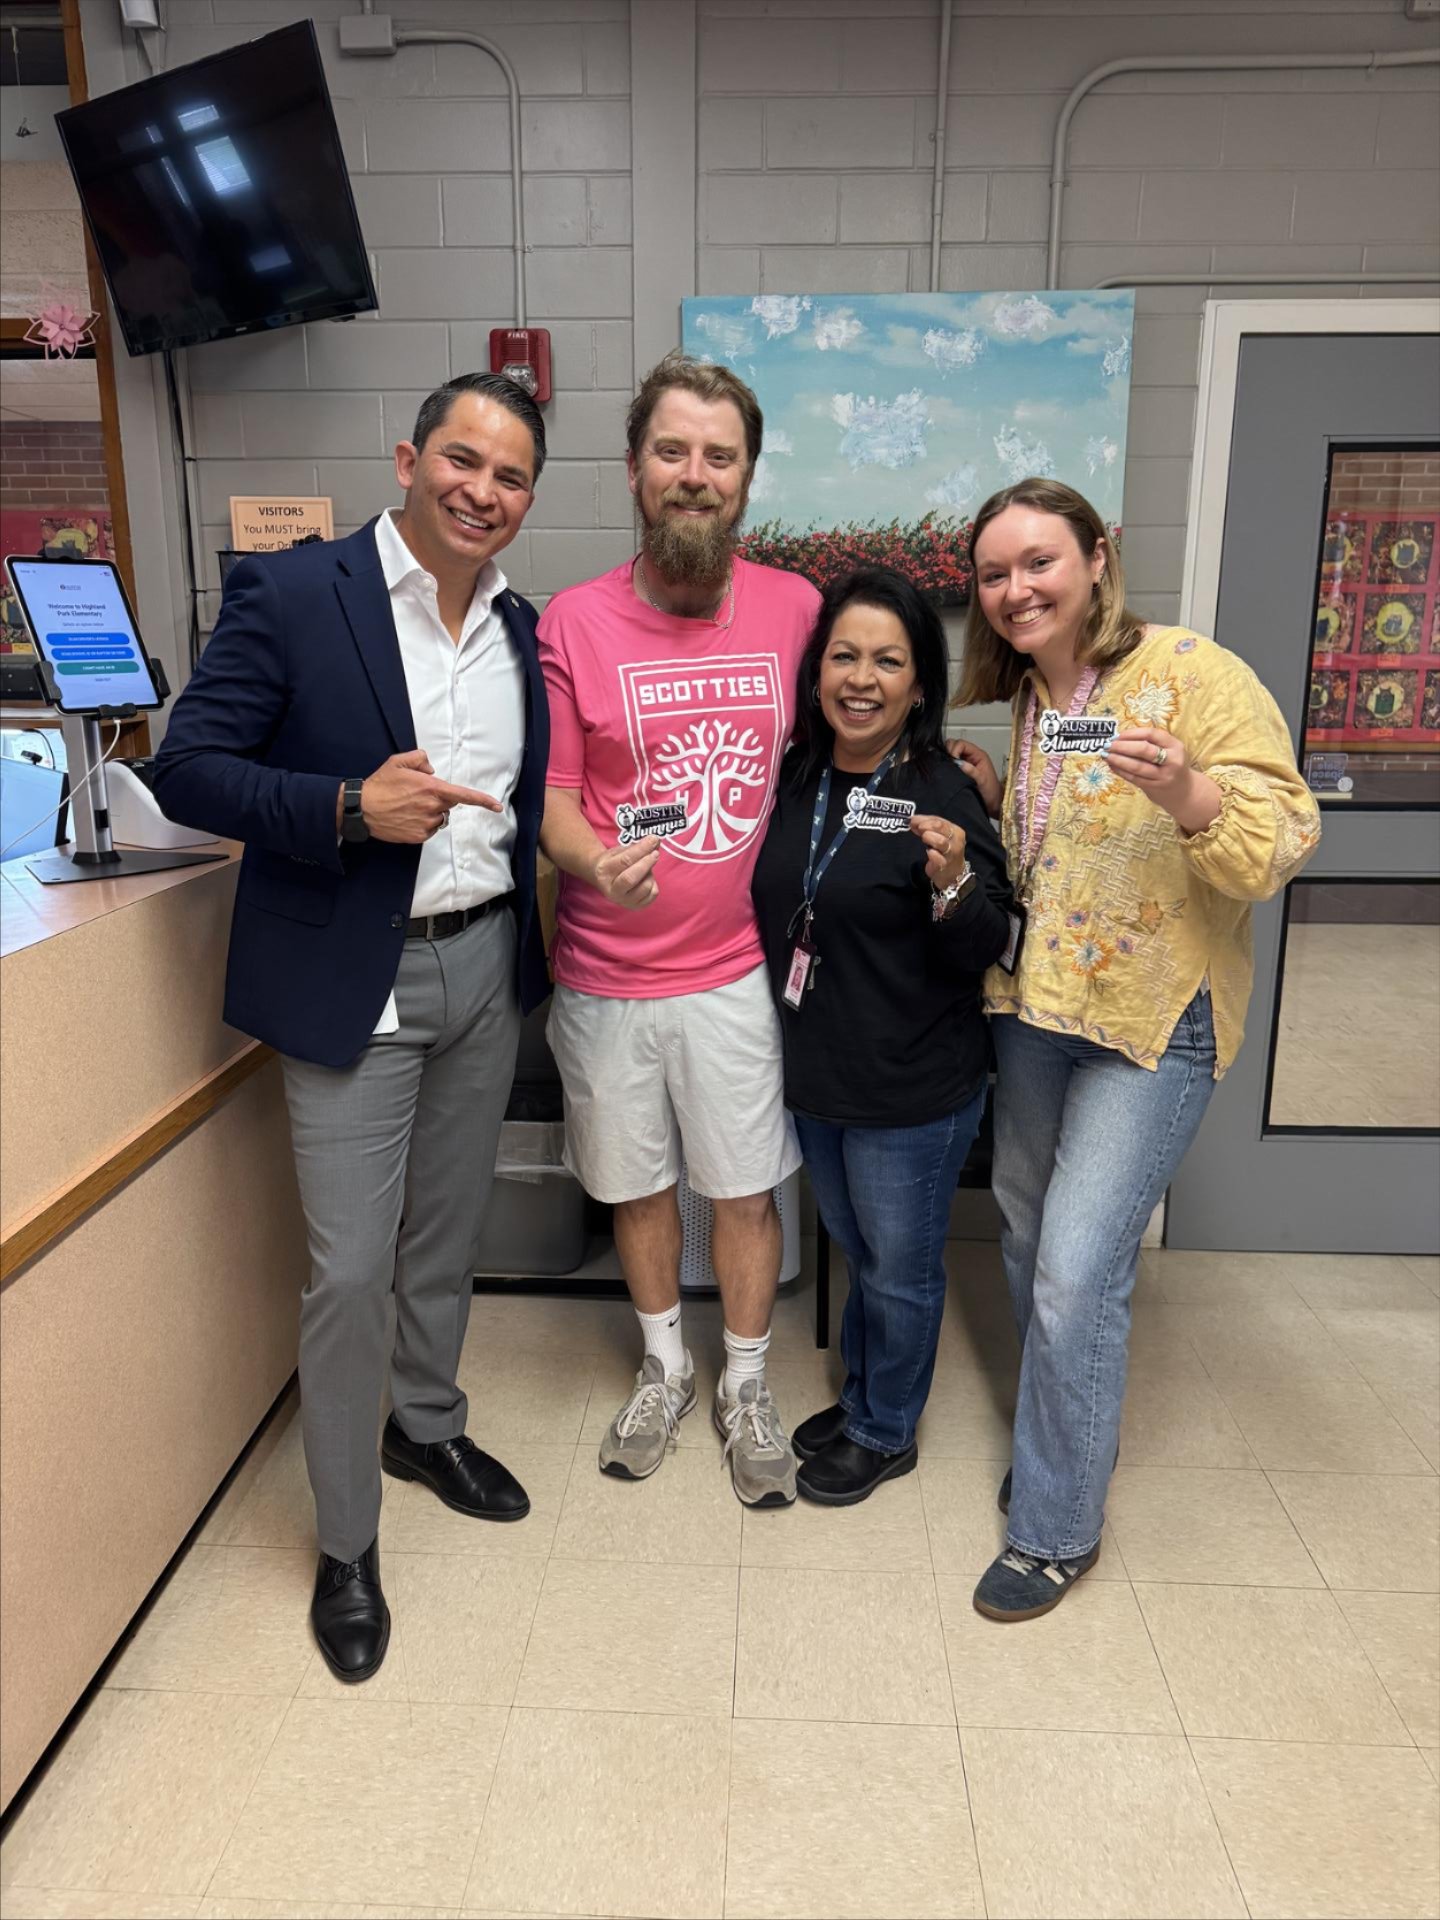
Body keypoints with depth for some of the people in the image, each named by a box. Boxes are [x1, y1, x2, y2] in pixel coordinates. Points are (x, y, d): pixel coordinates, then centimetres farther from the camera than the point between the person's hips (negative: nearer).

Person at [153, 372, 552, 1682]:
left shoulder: (523, 631, 8)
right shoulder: (289, 597, -9)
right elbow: (187, 771, -11)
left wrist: (532, 945, 5)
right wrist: (349, 807, -24)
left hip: (487, 966, 5)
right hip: (354, 982, -5)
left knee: (448, 1232, 19)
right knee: (349, 1270, 1)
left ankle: (429, 1425, 44)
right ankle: (346, 1544, 23)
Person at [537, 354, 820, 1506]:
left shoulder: (795, 610, -1)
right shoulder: (573, 623, -7)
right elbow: (551, 798, -7)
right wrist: (597, 864, -27)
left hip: (739, 969, 0)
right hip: (607, 976, 0)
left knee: (745, 1190, 11)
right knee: (637, 1184, 16)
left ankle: (746, 1387, 35)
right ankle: (666, 1367, 42)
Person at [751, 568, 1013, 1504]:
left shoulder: (943, 794, -17)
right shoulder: (797, 779, 0)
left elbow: (984, 953, -17)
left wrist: (953, 884, -34)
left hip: (913, 1092, -6)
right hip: (816, 1075, 6)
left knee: (899, 1269, 14)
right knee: (861, 1252, 25)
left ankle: (885, 1433, 37)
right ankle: (862, 1397, 47)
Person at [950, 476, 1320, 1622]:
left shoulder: (1195, 674, -11)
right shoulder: (1003, 703, 10)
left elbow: (1287, 841, -17)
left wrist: (1186, 791, -35)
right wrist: (979, 802, 3)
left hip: (1154, 1020, -7)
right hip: (1031, 1007, 7)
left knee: (1077, 1271, -8)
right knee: (1029, 1244, 17)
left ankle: (1058, 1525, 14)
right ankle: (1066, 1429, 42)